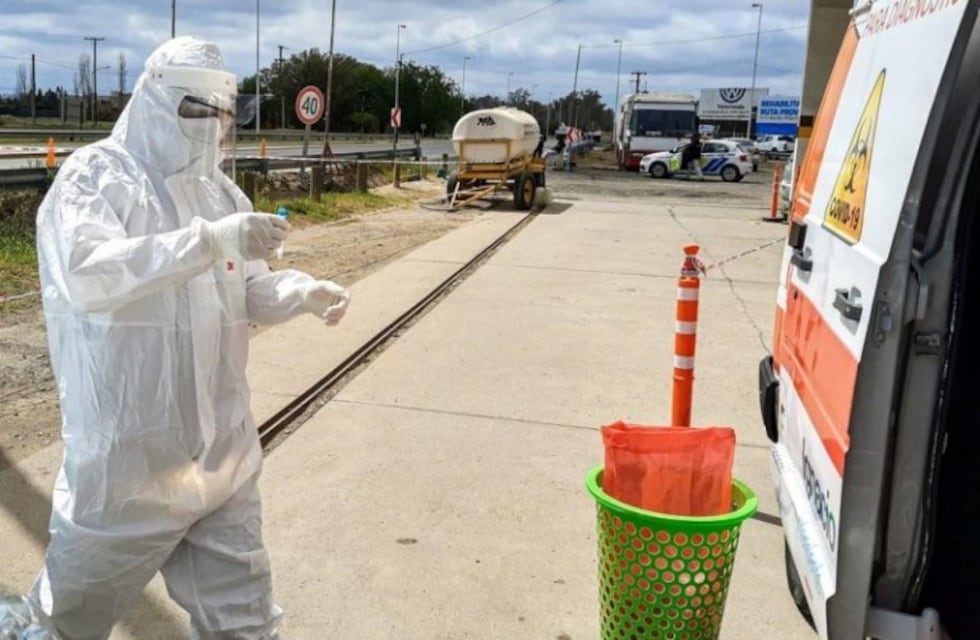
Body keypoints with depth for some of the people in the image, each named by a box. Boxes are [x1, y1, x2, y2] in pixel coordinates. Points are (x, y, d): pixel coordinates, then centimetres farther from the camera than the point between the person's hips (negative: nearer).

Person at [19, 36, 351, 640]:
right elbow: (84, 273, -27)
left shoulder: (220, 190, 8)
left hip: (220, 448, 5)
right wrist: (209, 241, -36)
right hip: (128, 451, -5)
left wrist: (305, 293, -8)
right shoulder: (95, 175, -10)